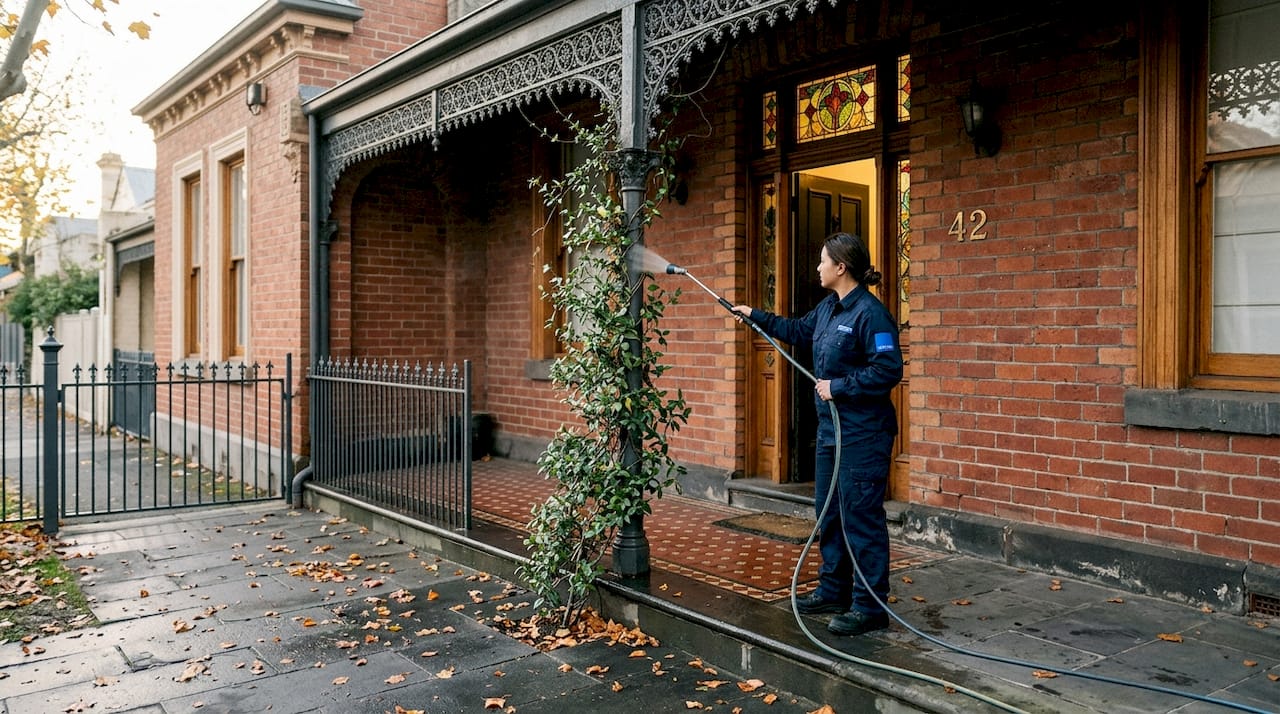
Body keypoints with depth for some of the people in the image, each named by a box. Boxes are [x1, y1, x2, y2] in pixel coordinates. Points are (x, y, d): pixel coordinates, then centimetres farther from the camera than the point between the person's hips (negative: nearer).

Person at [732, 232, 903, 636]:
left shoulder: (870, 313, -17)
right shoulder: (828, 308, 11)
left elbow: (889, 370, -23)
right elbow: (798, 331, 30)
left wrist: (838, 386, -19)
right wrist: (756, 316, 33)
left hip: (863, 435, -10)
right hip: (831, 431, 10)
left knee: (861, 518, -4)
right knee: (828, 513, 17)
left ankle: (869, 607, 6)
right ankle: (833, 591, 31)